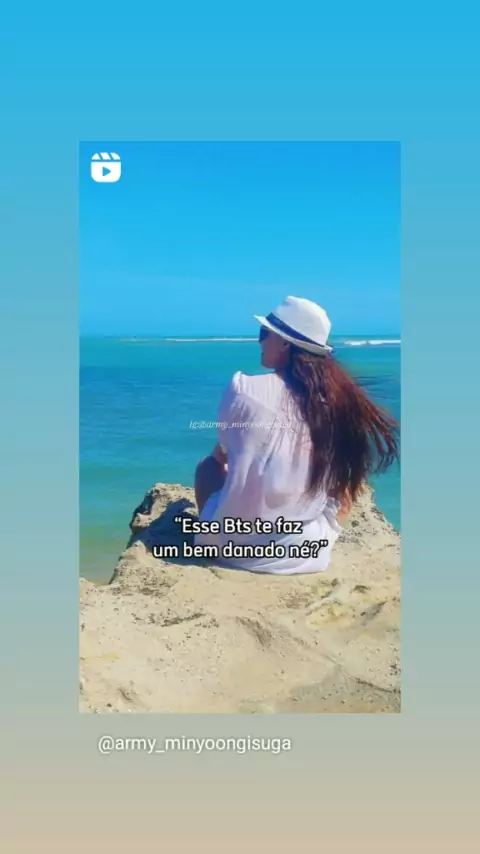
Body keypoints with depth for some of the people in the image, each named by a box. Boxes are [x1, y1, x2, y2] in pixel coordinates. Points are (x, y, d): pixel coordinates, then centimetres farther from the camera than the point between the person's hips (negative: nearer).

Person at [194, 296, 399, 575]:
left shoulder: (245, 387, -10)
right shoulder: (339, 399, -4)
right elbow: (347, 485, 5)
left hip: (237, 544, -2)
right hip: (308, 552, 3)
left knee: (208, 466, 25)